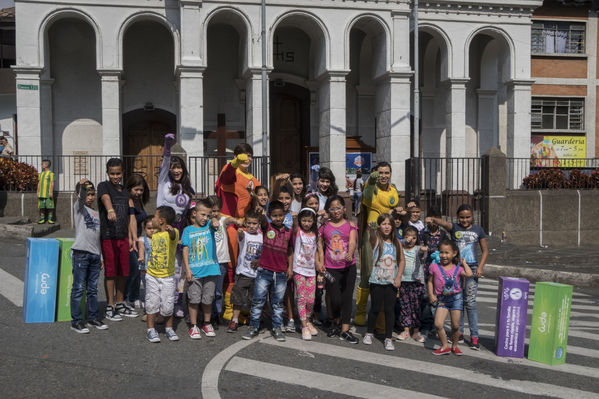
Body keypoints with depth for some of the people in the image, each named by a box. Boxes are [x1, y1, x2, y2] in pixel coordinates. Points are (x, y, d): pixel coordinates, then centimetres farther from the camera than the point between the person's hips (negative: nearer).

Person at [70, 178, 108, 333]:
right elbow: (80, 200, -23)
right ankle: (76, 321, 4)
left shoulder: (96, 214, 18)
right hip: (81, 254, -6)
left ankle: (93, 317, 21)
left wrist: (101, 257, 18)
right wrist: (81, 185, -43)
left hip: (95, 255, 6)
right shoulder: (79, 208, 1)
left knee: (93, 289, 12)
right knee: (78, 288, -2)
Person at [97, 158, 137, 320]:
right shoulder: (104, 186, -4)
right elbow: (105, 198, -28)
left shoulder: (124, 191, 15)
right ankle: (110, 307, 8)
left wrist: (130, 237, 16)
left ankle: (120, 305, 22)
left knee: (123, 272, 10)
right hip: (108, 236, -6)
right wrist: (110, 210, -50)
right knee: (110, 272, -1)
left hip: (123, 237, 6)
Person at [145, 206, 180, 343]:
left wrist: (171, 230, -62)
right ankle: (151, 330, 19)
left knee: (168, 305, 3)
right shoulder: (155, 234, 7)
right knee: (152, 303, 7)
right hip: (152, 275, 5)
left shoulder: (173, 232, -13)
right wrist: (147, 269, 14)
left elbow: (173, 236, -39)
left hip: (167, 276, -5)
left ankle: (169, 329, 22)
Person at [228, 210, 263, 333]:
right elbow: (241, 237, -31)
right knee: (238, 297, 0)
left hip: (257, 273, 3)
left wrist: (258, 261, -6)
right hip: (243, 272, -3)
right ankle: (234, 321, 12)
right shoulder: (243, 234, -5)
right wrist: (240, 232, -54)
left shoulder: (261, 237, 5)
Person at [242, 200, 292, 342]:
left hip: (281, 273, 2)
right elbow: (262, 220, -24)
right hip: (264, 271, -2)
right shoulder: (267, 227, -2)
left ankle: (277, 328, 23)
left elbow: (289, 251, 11)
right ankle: (253, 327, 15)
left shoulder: (288, 232, 6)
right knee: (258, 300, 3)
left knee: (278, 303, 11)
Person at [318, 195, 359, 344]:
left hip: (348, 267, 0)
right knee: (335, 299, -5)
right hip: (331, 268, 0)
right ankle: (336, 322, 25)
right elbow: (320, 247, 7)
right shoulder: (324, 227, 4)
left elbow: (352, 242, -14)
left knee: (347, 297, 2)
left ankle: (344, 330, 12)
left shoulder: (350, 225, 1)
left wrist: (350, 253, -34)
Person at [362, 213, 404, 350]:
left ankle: (389, 338, 13)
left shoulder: (396, 242, 5)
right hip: (377, 281, -2)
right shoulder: (376, 240, -1)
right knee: (375, 308, 8)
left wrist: (398, 277, -1)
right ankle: (369, 333, 28)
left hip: (392, 282, 2)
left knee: (389, 309, 3)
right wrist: (372, 230, -39)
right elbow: (371, 237, -21)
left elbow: (402, 260, 7)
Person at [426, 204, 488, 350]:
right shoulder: (454, 228, 3)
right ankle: (459, 333, 19)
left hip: (471, 269, -1)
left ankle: (474, 336, 1)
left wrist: (480, 267, -2)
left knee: (470, 302, -5)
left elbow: (485, 250, 11)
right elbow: (443, 223, -20)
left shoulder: (478, 230, 7)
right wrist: (433, 219, -42)